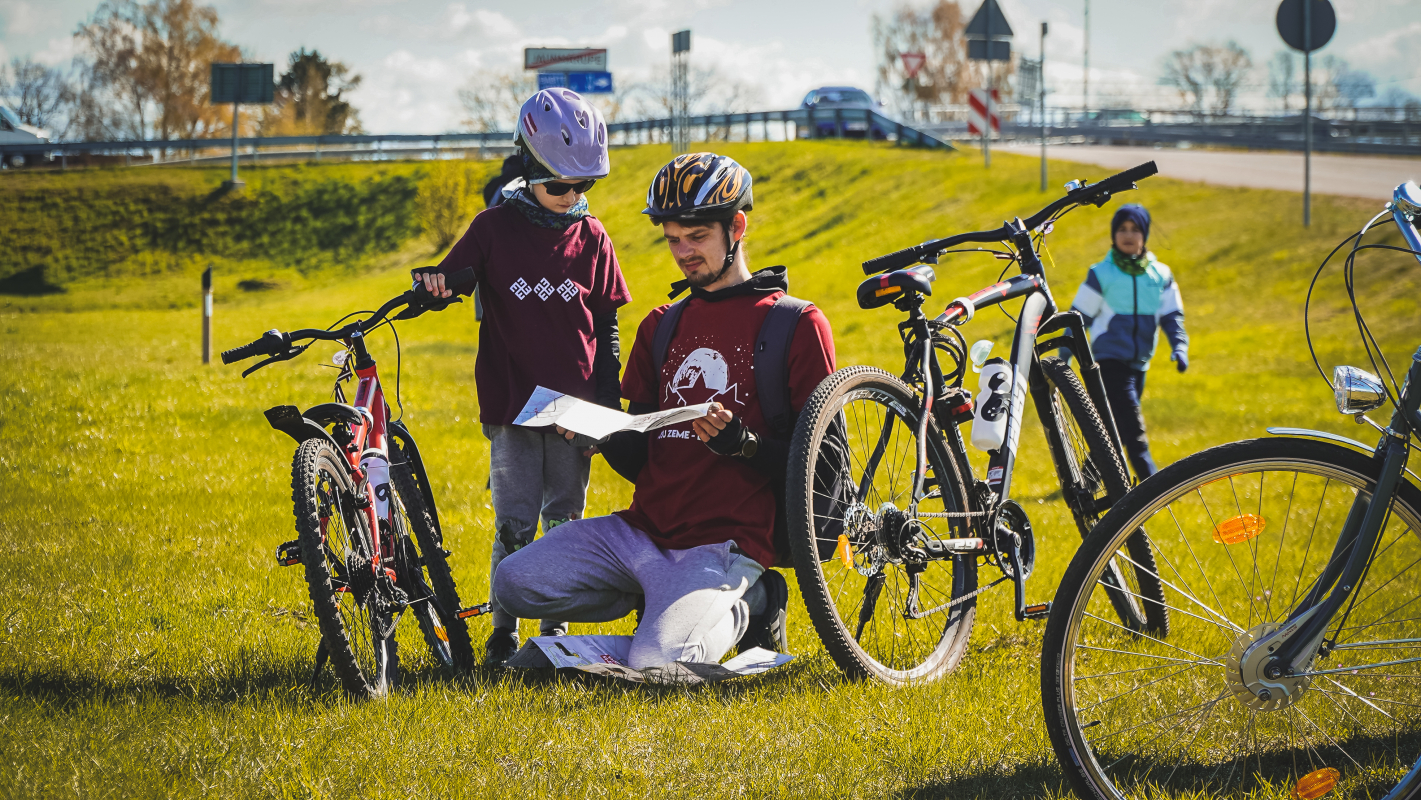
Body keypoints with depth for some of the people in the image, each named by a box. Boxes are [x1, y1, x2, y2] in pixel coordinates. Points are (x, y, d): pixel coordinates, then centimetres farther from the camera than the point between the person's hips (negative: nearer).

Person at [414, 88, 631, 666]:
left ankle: (556, 628, 17)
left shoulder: (591, 238, 5)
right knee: (514, 522, -3)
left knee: (564, 520, 7)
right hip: (511, 403, -2)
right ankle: (503, 630, 7)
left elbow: (608, 325, 10)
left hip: (574, 405, 2)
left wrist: (609, 399, 5)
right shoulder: (495, 229, 0)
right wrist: (431, 285, -20)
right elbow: (451, 280, 4)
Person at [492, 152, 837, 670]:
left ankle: (744, 605, 4)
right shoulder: (661, 327, 19)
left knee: (655, 667, -28)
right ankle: (669, 599, 6)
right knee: (515, 583, -12)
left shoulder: (796, 325, -1)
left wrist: (741, 443, -22)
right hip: (644, 529, 6)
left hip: (724, 544, -6)